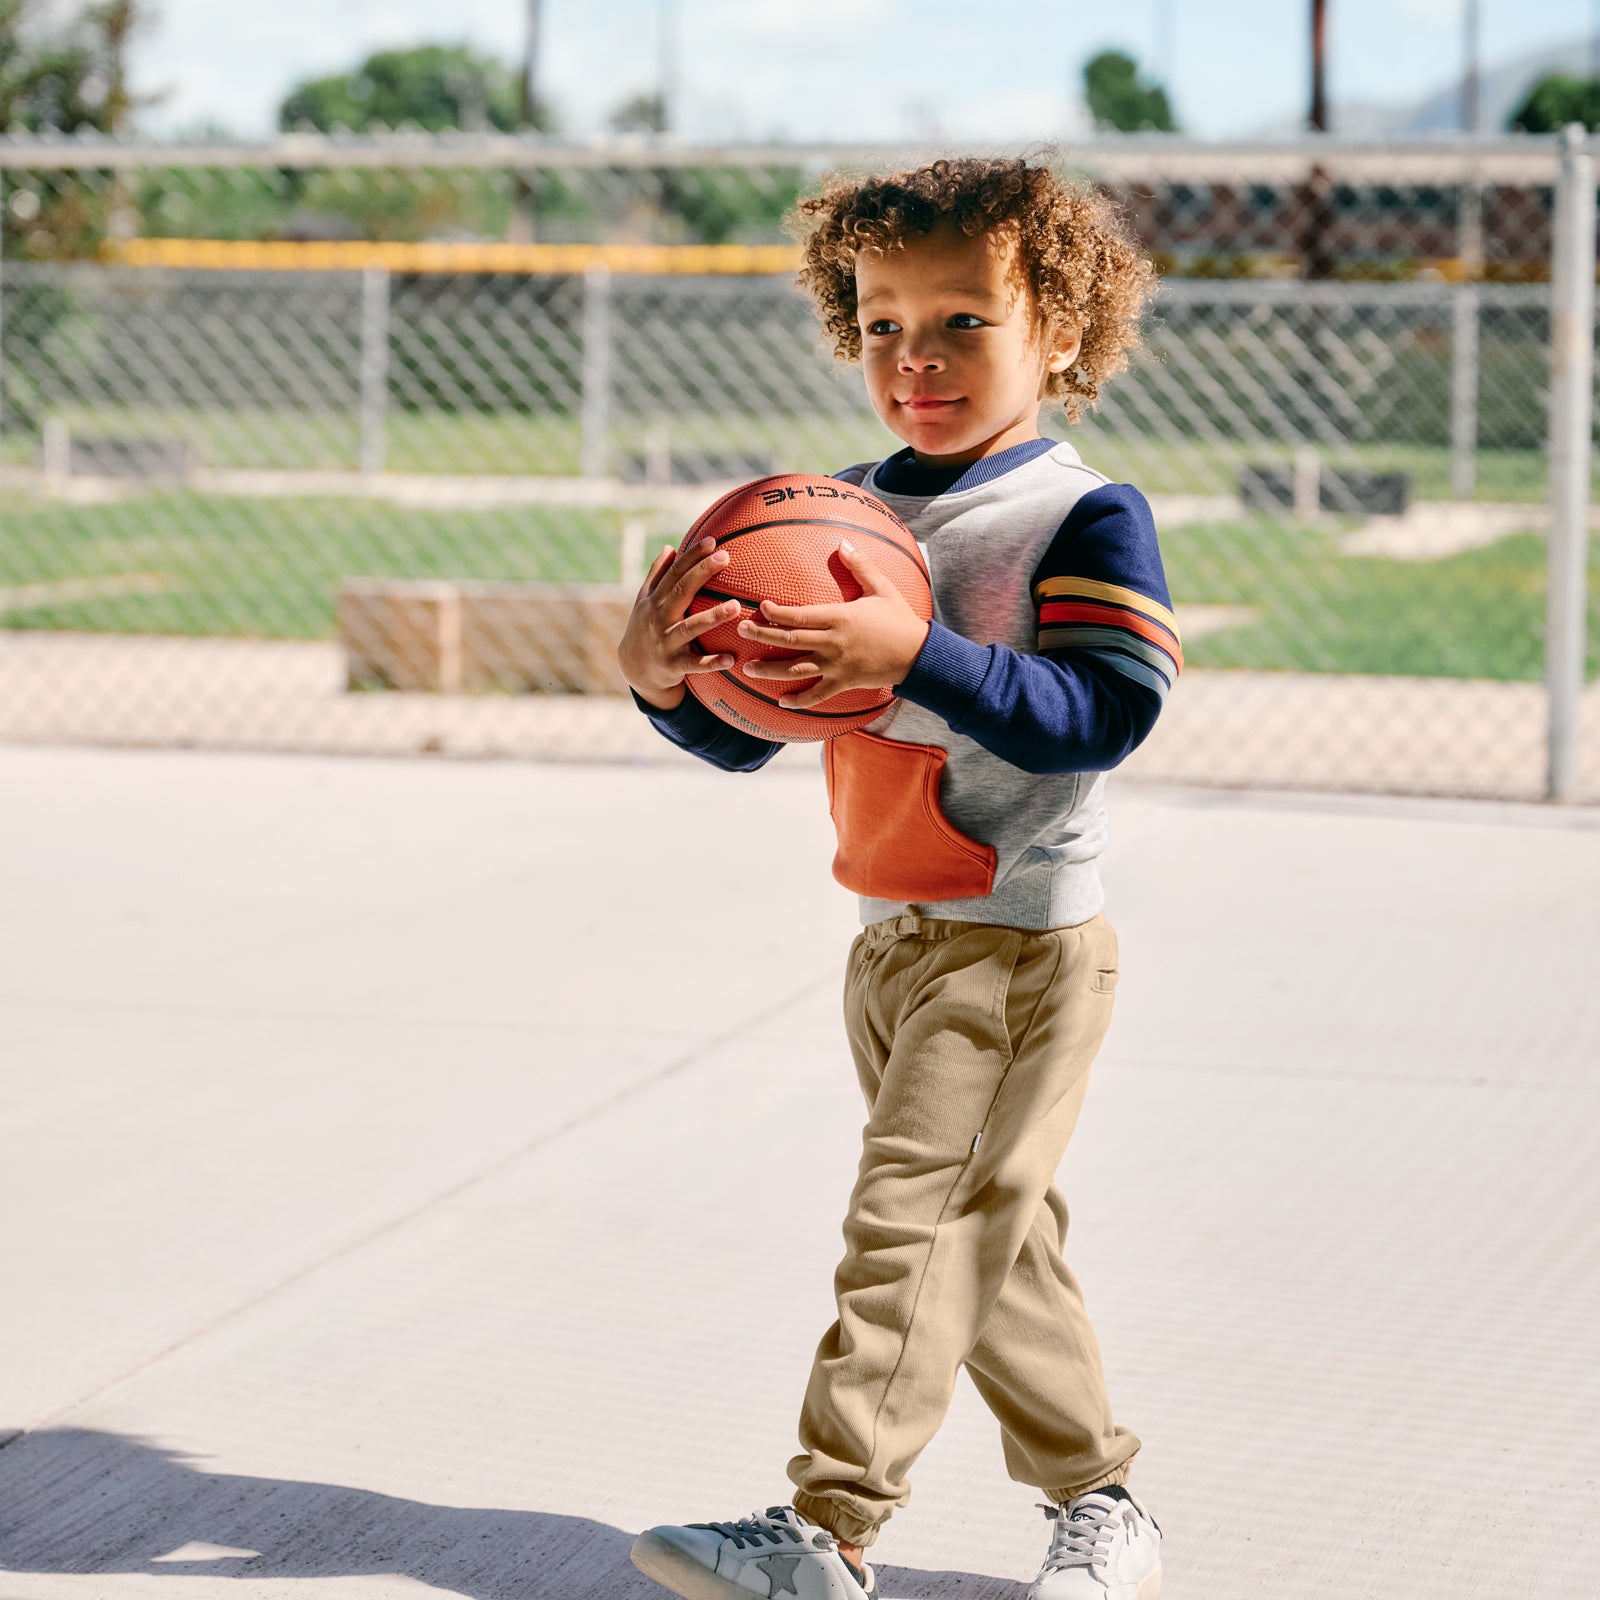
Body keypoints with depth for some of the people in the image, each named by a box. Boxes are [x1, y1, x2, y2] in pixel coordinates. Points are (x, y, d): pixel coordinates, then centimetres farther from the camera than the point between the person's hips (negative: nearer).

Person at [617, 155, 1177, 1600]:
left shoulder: (1088, 519, -11)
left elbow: (1102, 714, -25)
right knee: (993, 1238, 15)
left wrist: (917, 654, -36)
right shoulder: (844, 518, 8)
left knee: (914, 1218, -12)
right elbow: (748, 737, 9)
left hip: (1024, 944, -7)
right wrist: (667, 681, -13)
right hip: (891, 941, 7)